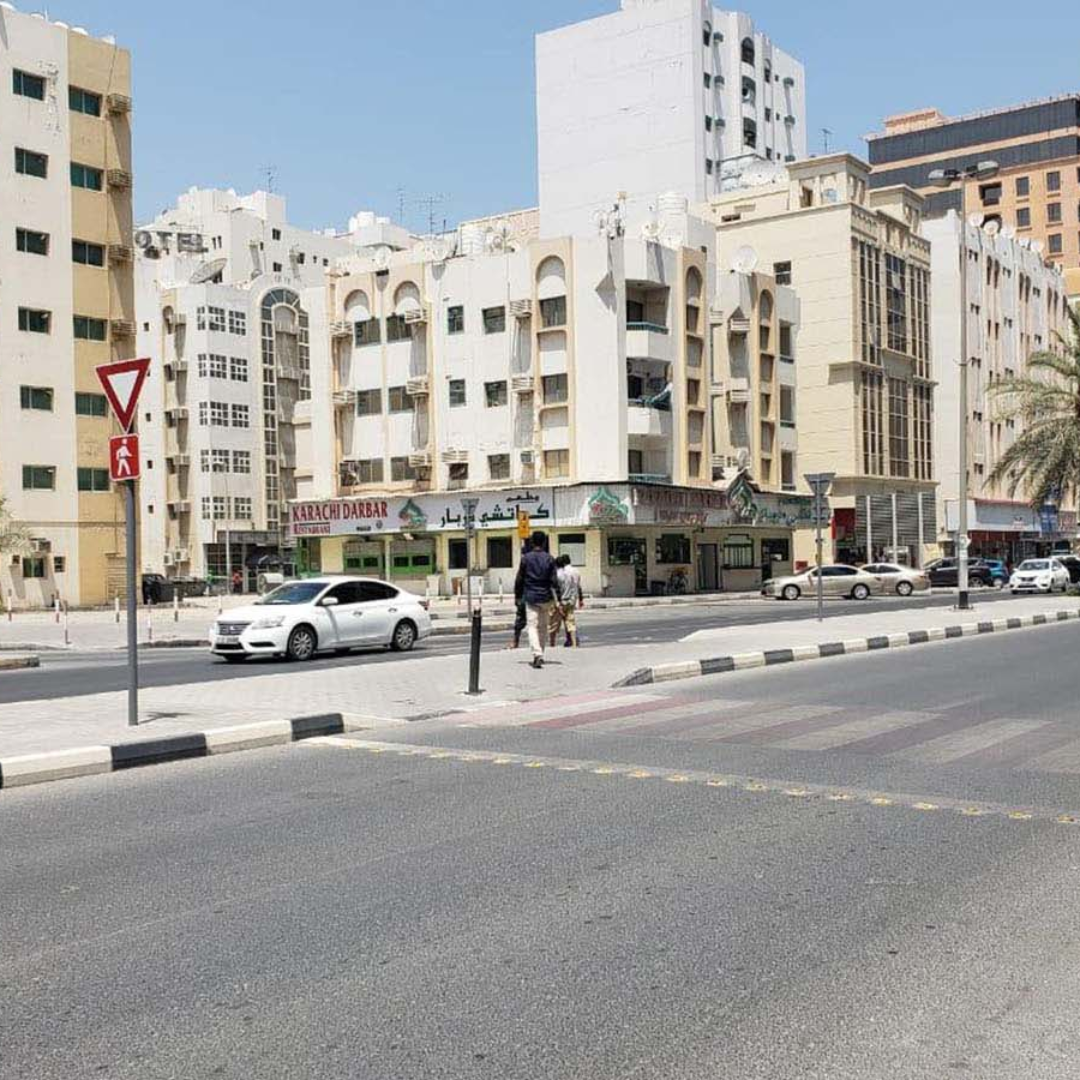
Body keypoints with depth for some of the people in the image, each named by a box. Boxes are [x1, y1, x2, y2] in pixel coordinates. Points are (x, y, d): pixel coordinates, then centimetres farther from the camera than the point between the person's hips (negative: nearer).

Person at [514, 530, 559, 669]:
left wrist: (517, 595, 14)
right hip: (545, 597, 2)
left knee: (532, 626, -6)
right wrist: (557, 599, -4)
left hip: (530, 597, -1)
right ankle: (540, 654, 22)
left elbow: (519, 579, 2)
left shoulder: (525, 558, -1)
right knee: (543, 627, 14)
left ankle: (537, 654, -24)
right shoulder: (549, 559, -1)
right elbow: (554, 581, -5)